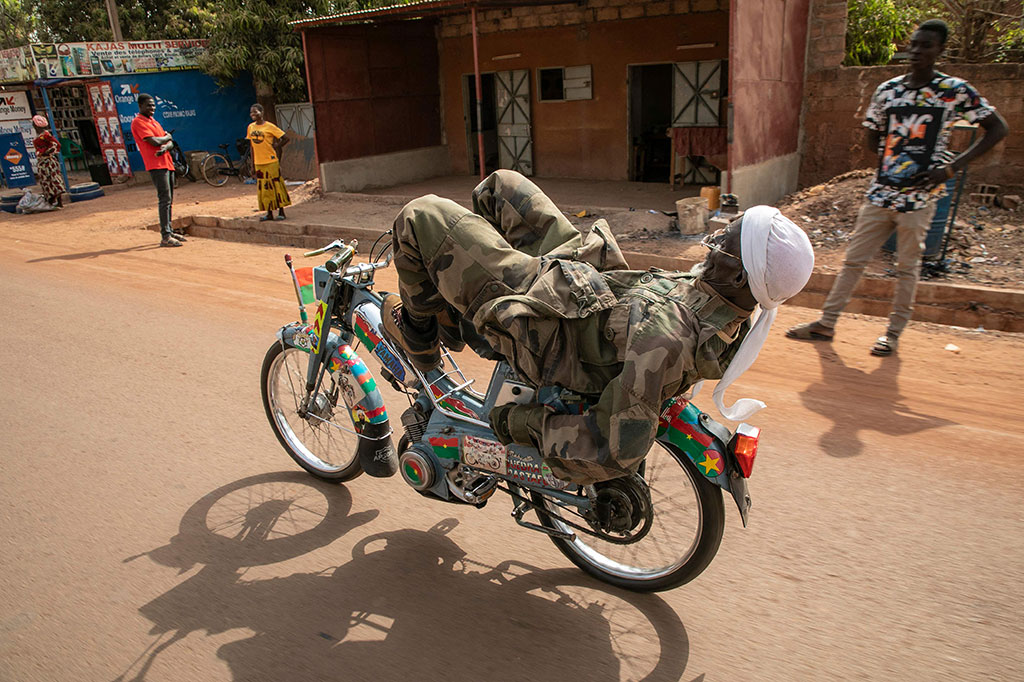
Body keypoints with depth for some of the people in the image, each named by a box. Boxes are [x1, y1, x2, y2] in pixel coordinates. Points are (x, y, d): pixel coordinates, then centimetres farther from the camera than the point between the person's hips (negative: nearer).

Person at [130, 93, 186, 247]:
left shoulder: (154, 122, 22)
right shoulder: (138, 122, -5)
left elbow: (170, 142, 14)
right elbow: (154, 142, -17)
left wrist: (165, 147, -9)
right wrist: (167, 137, 3)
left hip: (167, 163, 9)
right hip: (156, 165, -9)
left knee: (168, 200, 12)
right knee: (164, 199, -14)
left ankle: (169, 231, 20)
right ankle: (165, 237, -15)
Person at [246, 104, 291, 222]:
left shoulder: (269, 126, -7)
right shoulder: (251, 127, 9)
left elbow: (286, 139, -6)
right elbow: (253, 146, 16)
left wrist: (275, 147, -4)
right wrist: (253, 163, 14)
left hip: (271, 161, -5)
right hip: (259, 163, 5)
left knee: (276, 185, -1)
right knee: (263, 188, 7)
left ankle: (281, 212, 7)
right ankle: (269, 213, 15)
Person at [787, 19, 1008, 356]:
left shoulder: (955, 90, -3)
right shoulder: (887, 89, 7)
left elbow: (997, 128, 0)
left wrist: (952, 166, -10)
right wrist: (895, 159, 1)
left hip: (919, 196, -3)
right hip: (881, 190, 4)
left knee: (908, 266, 5)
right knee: (854, 258, 5)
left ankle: (894, 332, 16)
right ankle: (826, 323, 12)